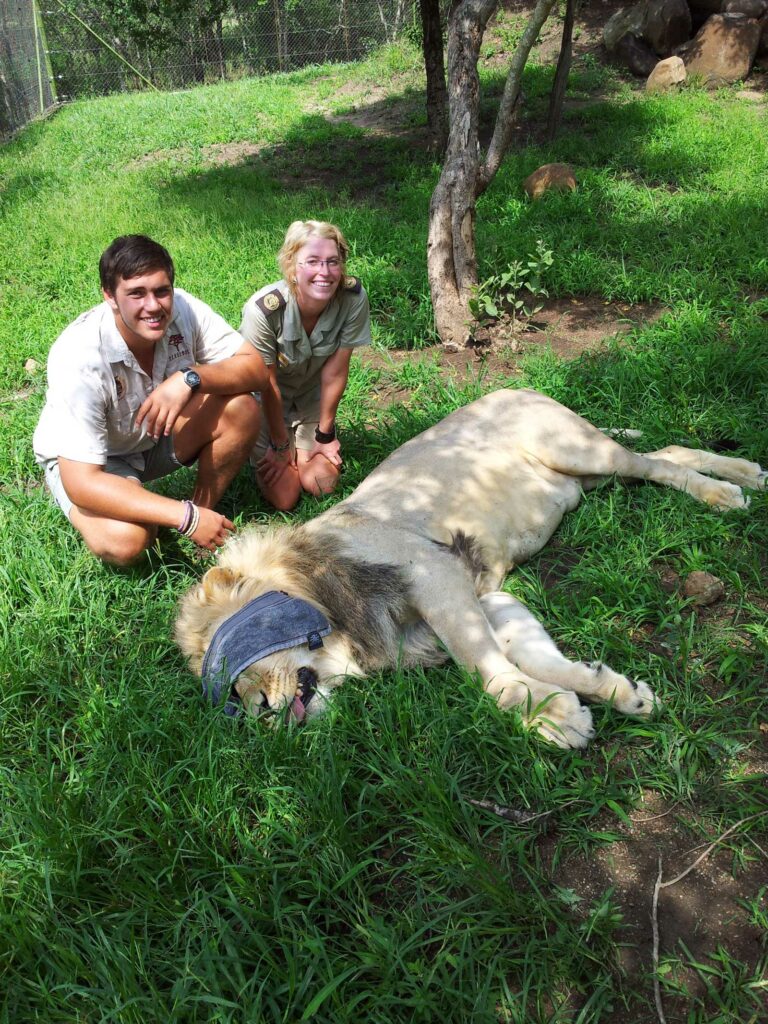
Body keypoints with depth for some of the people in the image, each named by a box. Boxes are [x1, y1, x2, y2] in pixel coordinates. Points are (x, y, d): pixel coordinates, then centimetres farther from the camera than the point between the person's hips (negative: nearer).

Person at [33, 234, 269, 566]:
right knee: (126, 540, -34)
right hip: (86, 457, -4)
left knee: (242, 408, -22)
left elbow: (255, 368, -19)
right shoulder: (79, 358, -34)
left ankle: (205, 508, -2)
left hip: (158, 432, 5)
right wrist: (186, 517, -41)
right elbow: (80, 483, -36)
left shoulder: (182, 308, -23)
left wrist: (189, 378, -39)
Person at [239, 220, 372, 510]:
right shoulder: (263, 310, -35)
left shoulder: (354, 299, -27)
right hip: (262, 396, -3)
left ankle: (306, 437, 26)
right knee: (284, 498, -6)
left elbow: (334, 373, -17)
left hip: (310, 393, 3)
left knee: (322, 484, -5)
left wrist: (325, 434, -7)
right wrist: (280, 445, -10)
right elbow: (268, 385, -22)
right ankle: (257, 451, 24)